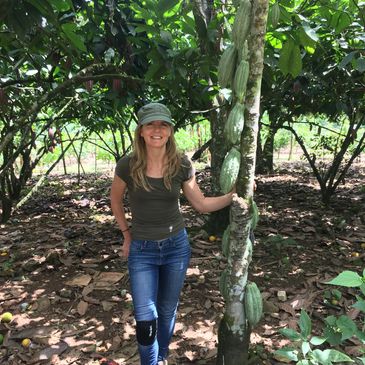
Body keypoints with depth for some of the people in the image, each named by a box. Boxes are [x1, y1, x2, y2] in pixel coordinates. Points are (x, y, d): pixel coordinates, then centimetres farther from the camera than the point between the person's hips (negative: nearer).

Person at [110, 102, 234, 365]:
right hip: (142, 249, -1)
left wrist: (234, 195, -12)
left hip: (177, 245, 2)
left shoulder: (181, 165, -10)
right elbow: (116, 201, 4)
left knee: (168, 310, 19)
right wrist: (127, 235, 6)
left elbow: (201, 204, -1)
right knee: (146, 319, 1)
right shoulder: (128, 166, -14)